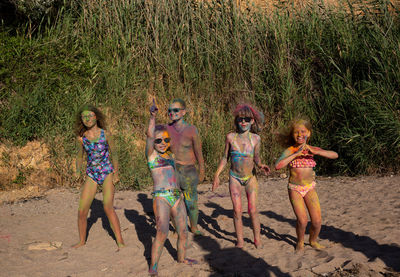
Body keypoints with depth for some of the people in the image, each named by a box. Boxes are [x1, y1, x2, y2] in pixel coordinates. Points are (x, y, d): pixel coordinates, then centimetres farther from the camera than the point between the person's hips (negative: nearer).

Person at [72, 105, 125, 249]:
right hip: (91, 175, 3)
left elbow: (113, 154, 3)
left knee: (108, 207, -17)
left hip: (107, 172, -3)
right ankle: (82, 241, 20)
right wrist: (78, 171, 3)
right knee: (82, 211, -1)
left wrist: (116, 173, -2)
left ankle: (120, 242, -11)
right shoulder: (81, 137, 0)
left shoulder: (105, 134, -6)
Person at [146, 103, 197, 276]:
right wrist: (153, 117, -25)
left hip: (177, 196, 6)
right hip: (161, 197, -6)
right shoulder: (151, 154, 2)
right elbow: (150, 135, -15)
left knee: (183, 232, 10)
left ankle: (181, 258, 32)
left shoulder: (170, 155, 18)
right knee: (162, 232, -18)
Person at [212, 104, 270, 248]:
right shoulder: (230, 137, -6)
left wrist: (261, 166, -16)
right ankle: (240, 239, 15)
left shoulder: (255, 138, -6)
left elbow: (256, 158, 5)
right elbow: (225, 158, 5)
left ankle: (257, 239, 16)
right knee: (237, 211, 0)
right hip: (235, 178, 0)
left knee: (253, 210, 0)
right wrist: (217, 175, 3)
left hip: (251, 177, 0)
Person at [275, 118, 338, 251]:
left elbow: (335, 155, -12)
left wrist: (314, 152, -25)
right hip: (295, 189, -3)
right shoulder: (290, 150, -8)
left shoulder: (312, 149, 0)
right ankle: (300, 242, 16)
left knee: (317, 221, -3)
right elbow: (277, 165, -26)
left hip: (310, 188, 3)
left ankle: (313, 241, 28)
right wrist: (296, 154, -27)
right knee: (302, 220, -14)